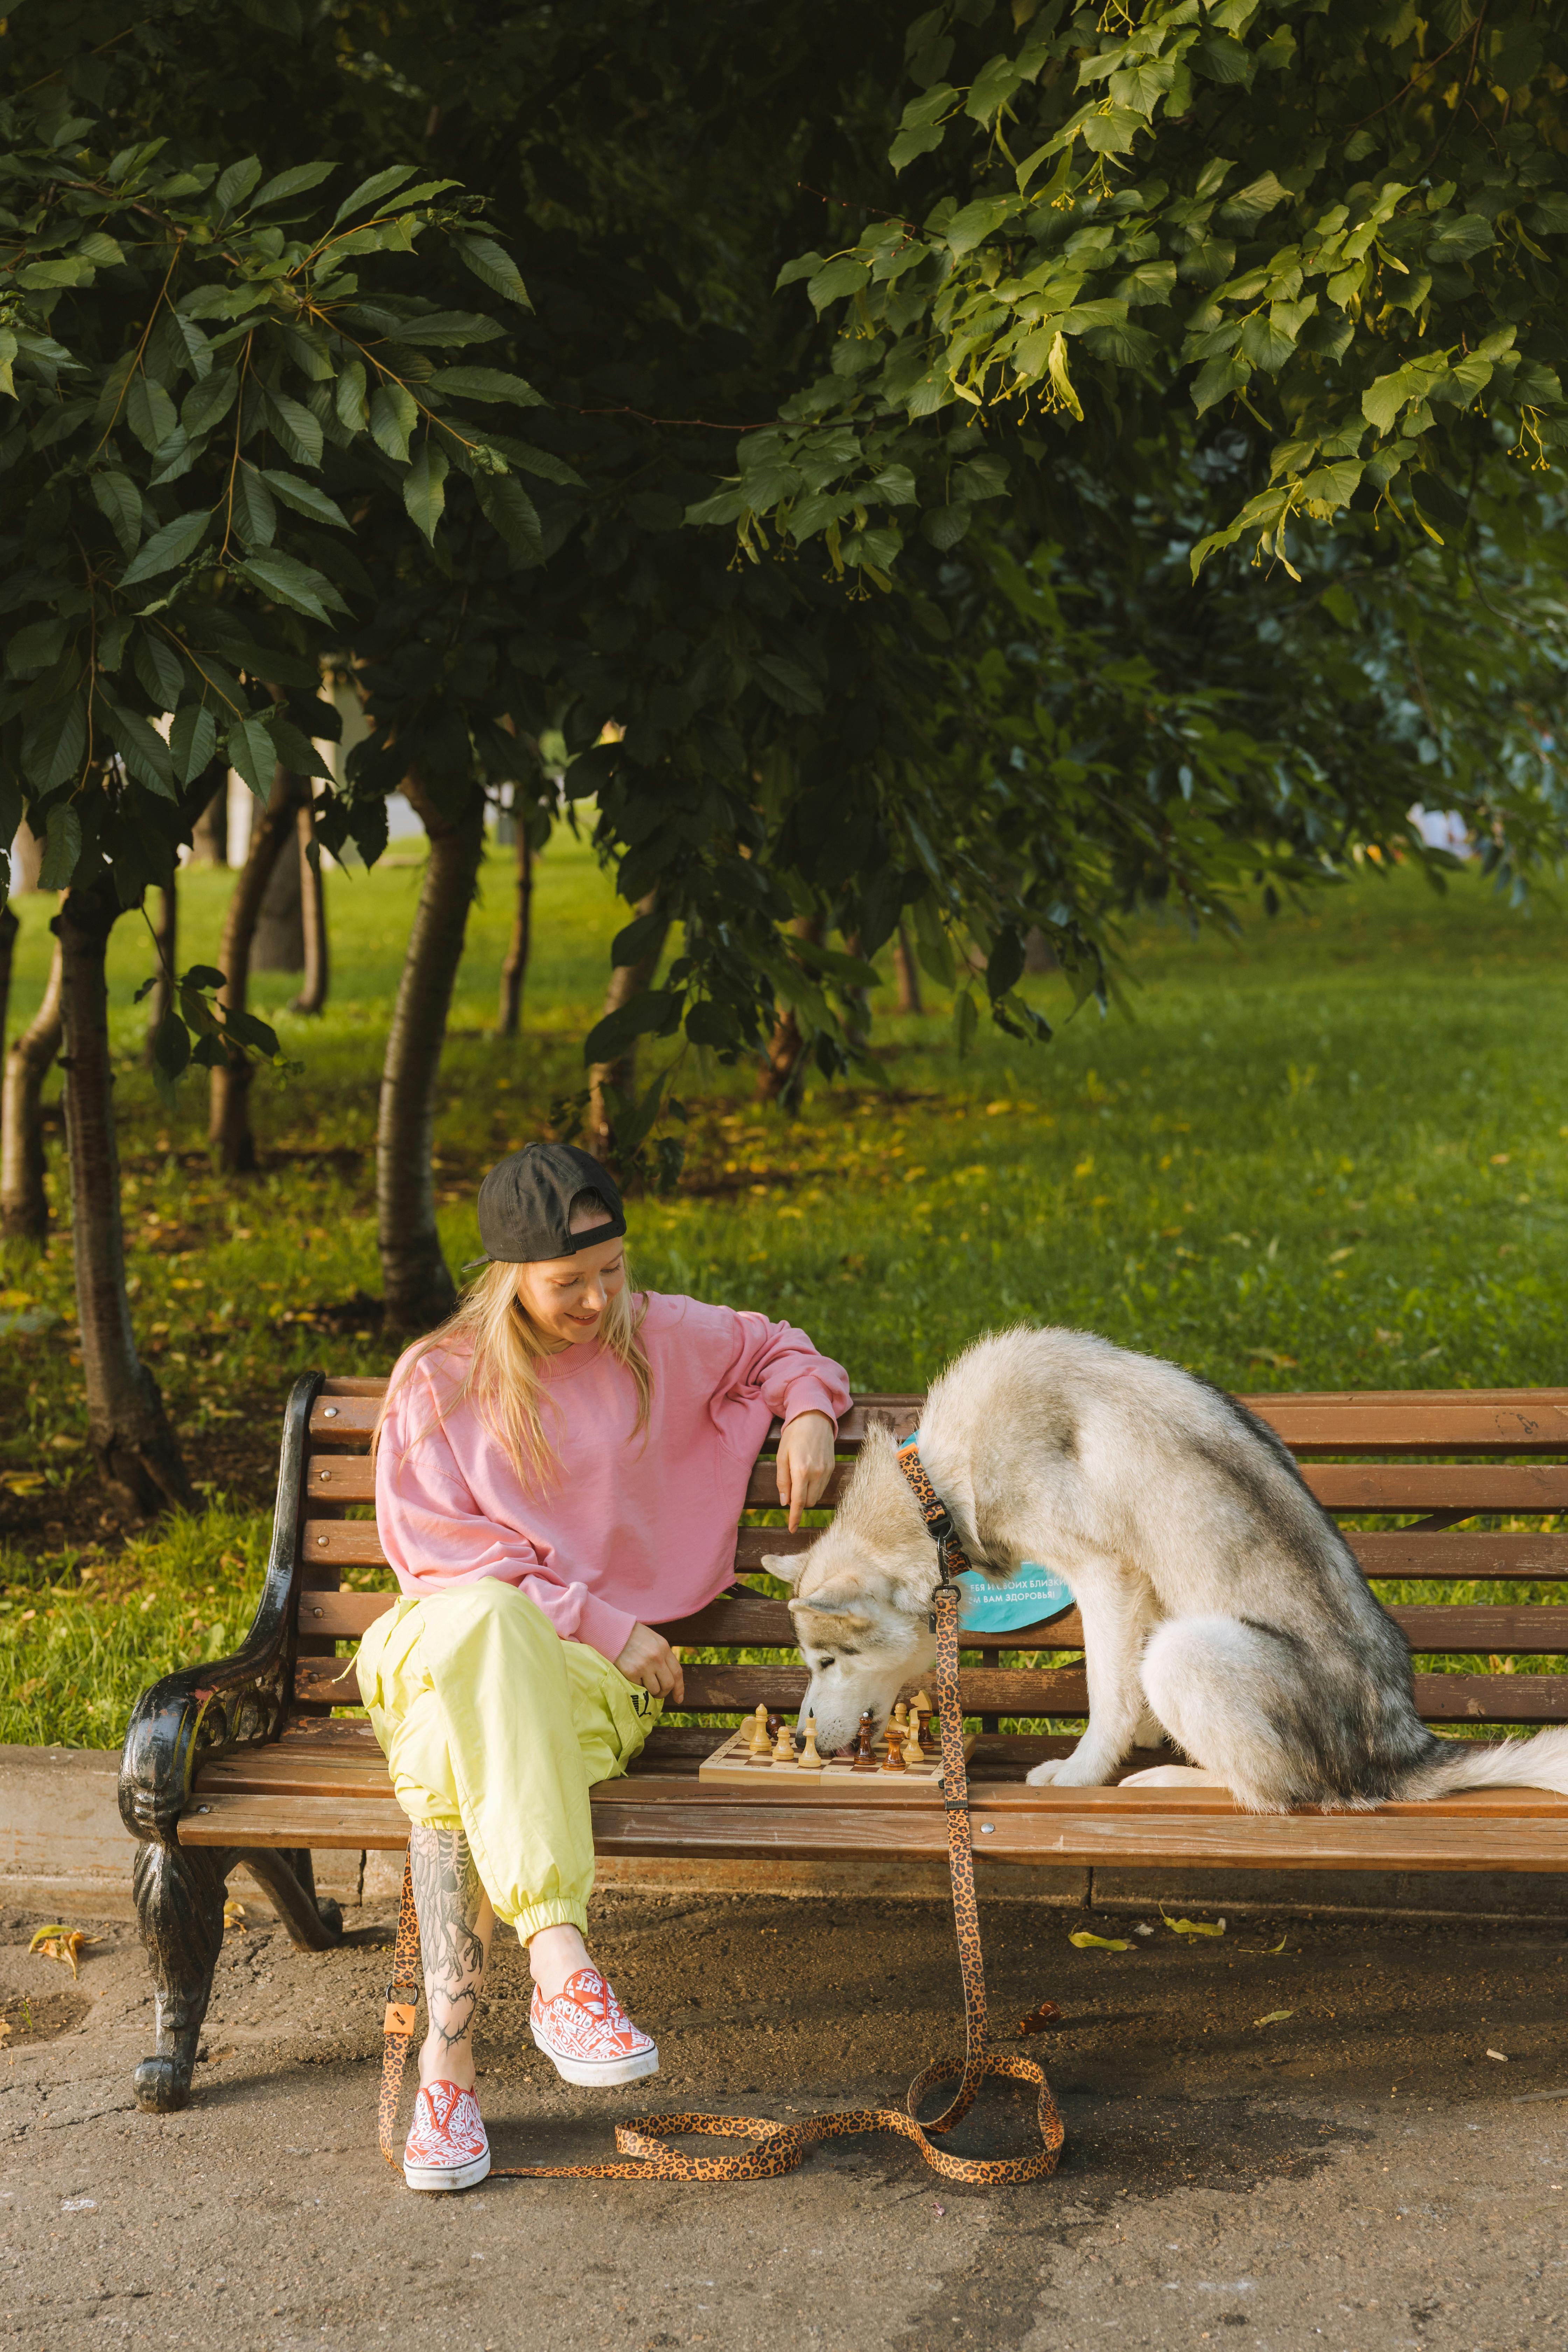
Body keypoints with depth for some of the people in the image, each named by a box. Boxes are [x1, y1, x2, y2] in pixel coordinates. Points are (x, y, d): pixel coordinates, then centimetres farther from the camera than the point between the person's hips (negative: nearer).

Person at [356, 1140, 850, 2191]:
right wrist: (604, 1625, -10)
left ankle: (451, 2056, -39)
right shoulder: (438, 1381, 2)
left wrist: (810, 1408, 2)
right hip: (454, 1644, 0)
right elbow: (450, 1557, -2)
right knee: (485, 1622, -41)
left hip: (593, 1668, 1)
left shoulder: (658, 1337, 8)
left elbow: (777, 1349, 26)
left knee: (455, 1756, -36)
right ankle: (560, 1956, -50)